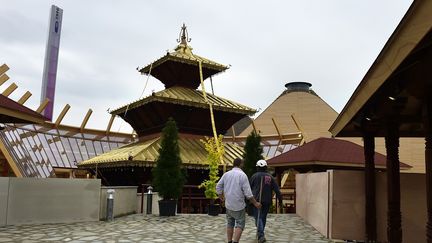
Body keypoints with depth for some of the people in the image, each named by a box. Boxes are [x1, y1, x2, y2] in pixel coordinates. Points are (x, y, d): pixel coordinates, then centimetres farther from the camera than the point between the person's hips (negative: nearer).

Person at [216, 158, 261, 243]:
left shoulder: (226, 174, 3)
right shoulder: (242, 175, -12)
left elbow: (218, 187, 10)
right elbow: (248, 193, -14)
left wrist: (222, 198, 25)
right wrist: (255, 203, -4)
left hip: (228, 205, 5)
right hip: (239, 205, -5)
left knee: (230, 224, 17)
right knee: (240, 225, 4)